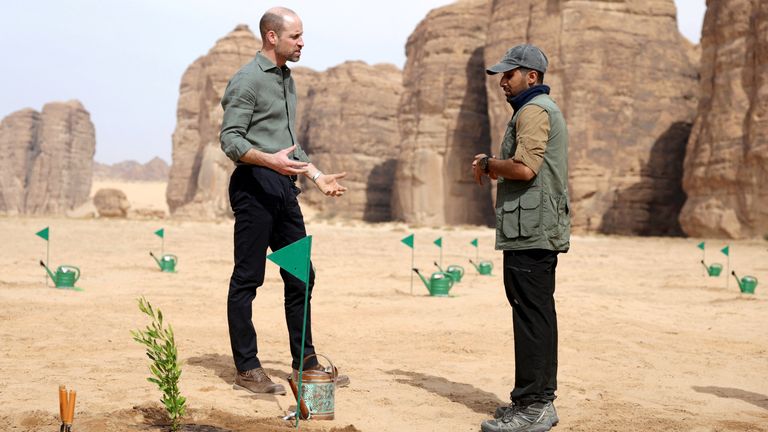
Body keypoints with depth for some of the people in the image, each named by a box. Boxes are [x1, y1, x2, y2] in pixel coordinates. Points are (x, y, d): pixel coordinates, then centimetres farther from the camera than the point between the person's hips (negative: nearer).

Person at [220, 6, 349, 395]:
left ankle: (305, 364, 19)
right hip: (254, 186, -9)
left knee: (300, 276, 10)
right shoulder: (248, 80, -8)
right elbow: (230, 139, -16)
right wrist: (271, 160, -30)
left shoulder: (286, 79, 20)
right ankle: (247, 370, 3)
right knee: (247, 278, -3)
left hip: (283, 188, 9)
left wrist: (316, 176, 20)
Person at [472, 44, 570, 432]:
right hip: (541, 232, 11)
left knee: (531, 316, -11)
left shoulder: (534, 110, -10)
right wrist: (492, 167, 13)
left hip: (530, 231, -11)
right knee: (538, 315, 12)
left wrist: (487, 164, -5)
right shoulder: (544, 108, 25)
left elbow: (524, 167, -22)